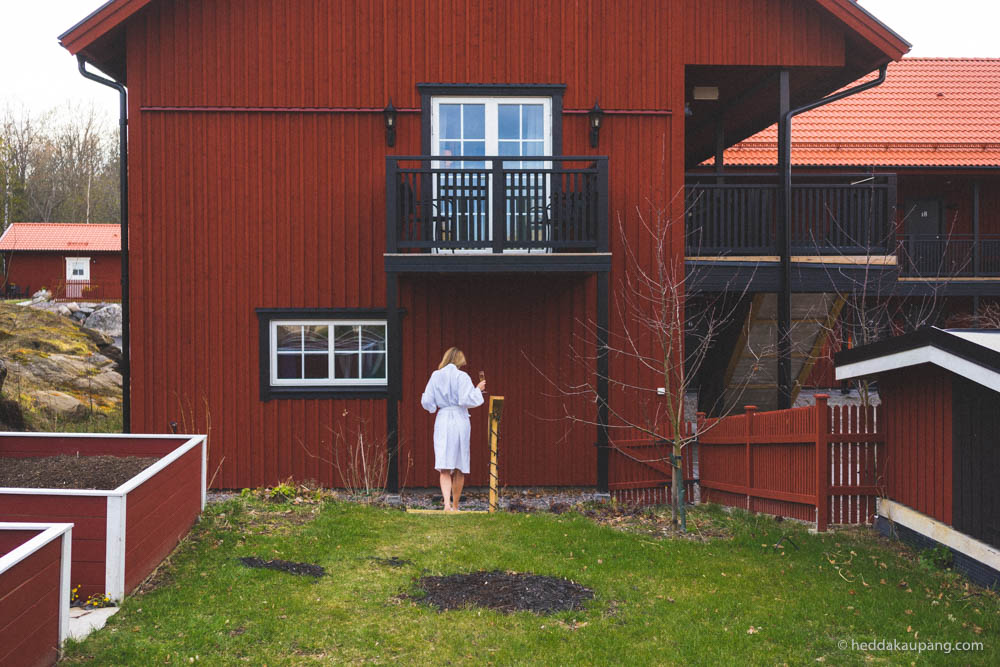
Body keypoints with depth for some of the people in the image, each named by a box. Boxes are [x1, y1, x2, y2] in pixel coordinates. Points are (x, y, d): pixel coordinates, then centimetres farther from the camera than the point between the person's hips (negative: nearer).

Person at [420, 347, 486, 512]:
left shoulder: (436, 376, 4)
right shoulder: (462, 376, -6)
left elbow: (426, 402, 5)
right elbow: (467, 400, -14)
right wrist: (478, 389, 2)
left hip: (442, 421, 2)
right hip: (460, 420, -2)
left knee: (444, 468, -2)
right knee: (459, 468, 11)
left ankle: (447, 502, -23)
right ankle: (455, 506, 18)